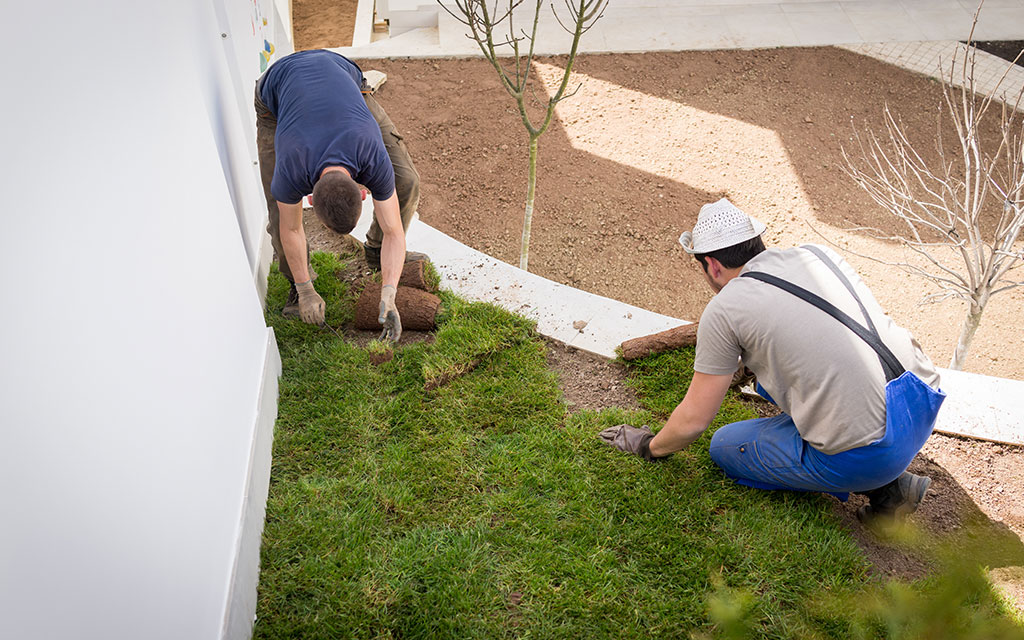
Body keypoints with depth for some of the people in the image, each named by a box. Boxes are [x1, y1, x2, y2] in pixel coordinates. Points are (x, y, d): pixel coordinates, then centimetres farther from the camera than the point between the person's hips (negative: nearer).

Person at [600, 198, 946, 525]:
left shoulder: (724, 308, -6)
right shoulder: (818, 254, 12)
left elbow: (694, 420, 1)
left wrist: (650, 447, 22)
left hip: (868, 456, -7)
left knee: (725, 446, 16)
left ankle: (882, 487, 6)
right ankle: (887, 477, 18)